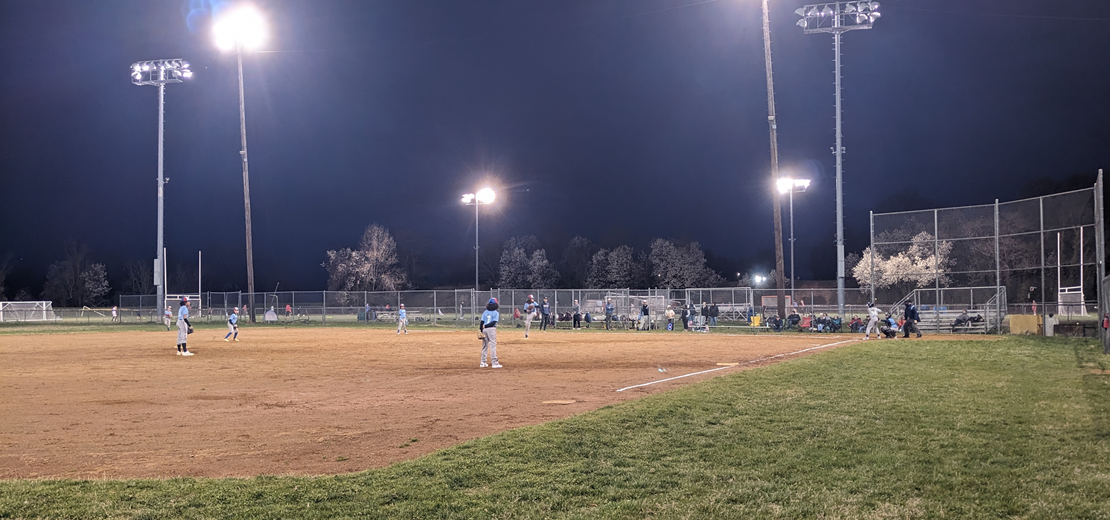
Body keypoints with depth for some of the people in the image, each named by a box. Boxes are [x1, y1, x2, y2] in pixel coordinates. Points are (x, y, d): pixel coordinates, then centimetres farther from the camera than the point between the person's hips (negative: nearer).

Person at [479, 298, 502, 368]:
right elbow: (494, 322, -12)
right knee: (493, 345, -4)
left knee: (484, 346, 13)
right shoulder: (496, 313, 0)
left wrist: (481, 330, 3)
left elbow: (482, 322, 3)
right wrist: (485, 326, -10)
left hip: (484, 329, 5)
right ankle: (494, 363, -9)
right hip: (491, 329, -4)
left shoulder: (485, 312, 10)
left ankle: (483, 363, 17)